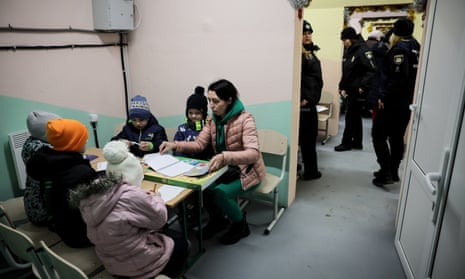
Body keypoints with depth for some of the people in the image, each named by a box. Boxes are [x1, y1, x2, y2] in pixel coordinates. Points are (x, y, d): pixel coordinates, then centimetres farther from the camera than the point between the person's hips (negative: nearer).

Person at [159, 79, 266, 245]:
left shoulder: (245, 119, -23)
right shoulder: (213, 120, -1)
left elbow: (253, 154, -34)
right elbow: (199, 144, -3)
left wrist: (224, 156, -51)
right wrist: (175, 145, -20)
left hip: (247, 172, -6)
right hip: (226, 169, 6)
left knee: (219, 193, -27)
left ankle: (240, 225, 5)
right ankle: (217, 219, 13)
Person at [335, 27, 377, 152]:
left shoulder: (363, 50, -13)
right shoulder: (348, 51, 13)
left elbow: (372, 70, -19)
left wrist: (363, 86, -23)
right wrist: (342, 87, 11)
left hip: (358, 91, -8)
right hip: (350, 90, 8)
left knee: (351, 117, -2)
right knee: (355, 116, 14)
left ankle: (347, 143, 9)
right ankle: (357, 142, 25)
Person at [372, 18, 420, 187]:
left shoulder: (399, 48, -13)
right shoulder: (416, 48, 13)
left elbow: (398, 77, -24)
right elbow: (412, 75, 13)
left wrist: (384, 98, -20)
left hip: (393, 102, -9)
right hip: (408, 101, 9)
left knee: (379, 135, -2)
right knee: (397, 136, 15)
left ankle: (386, 172, -4)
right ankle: (393, 171, 23)